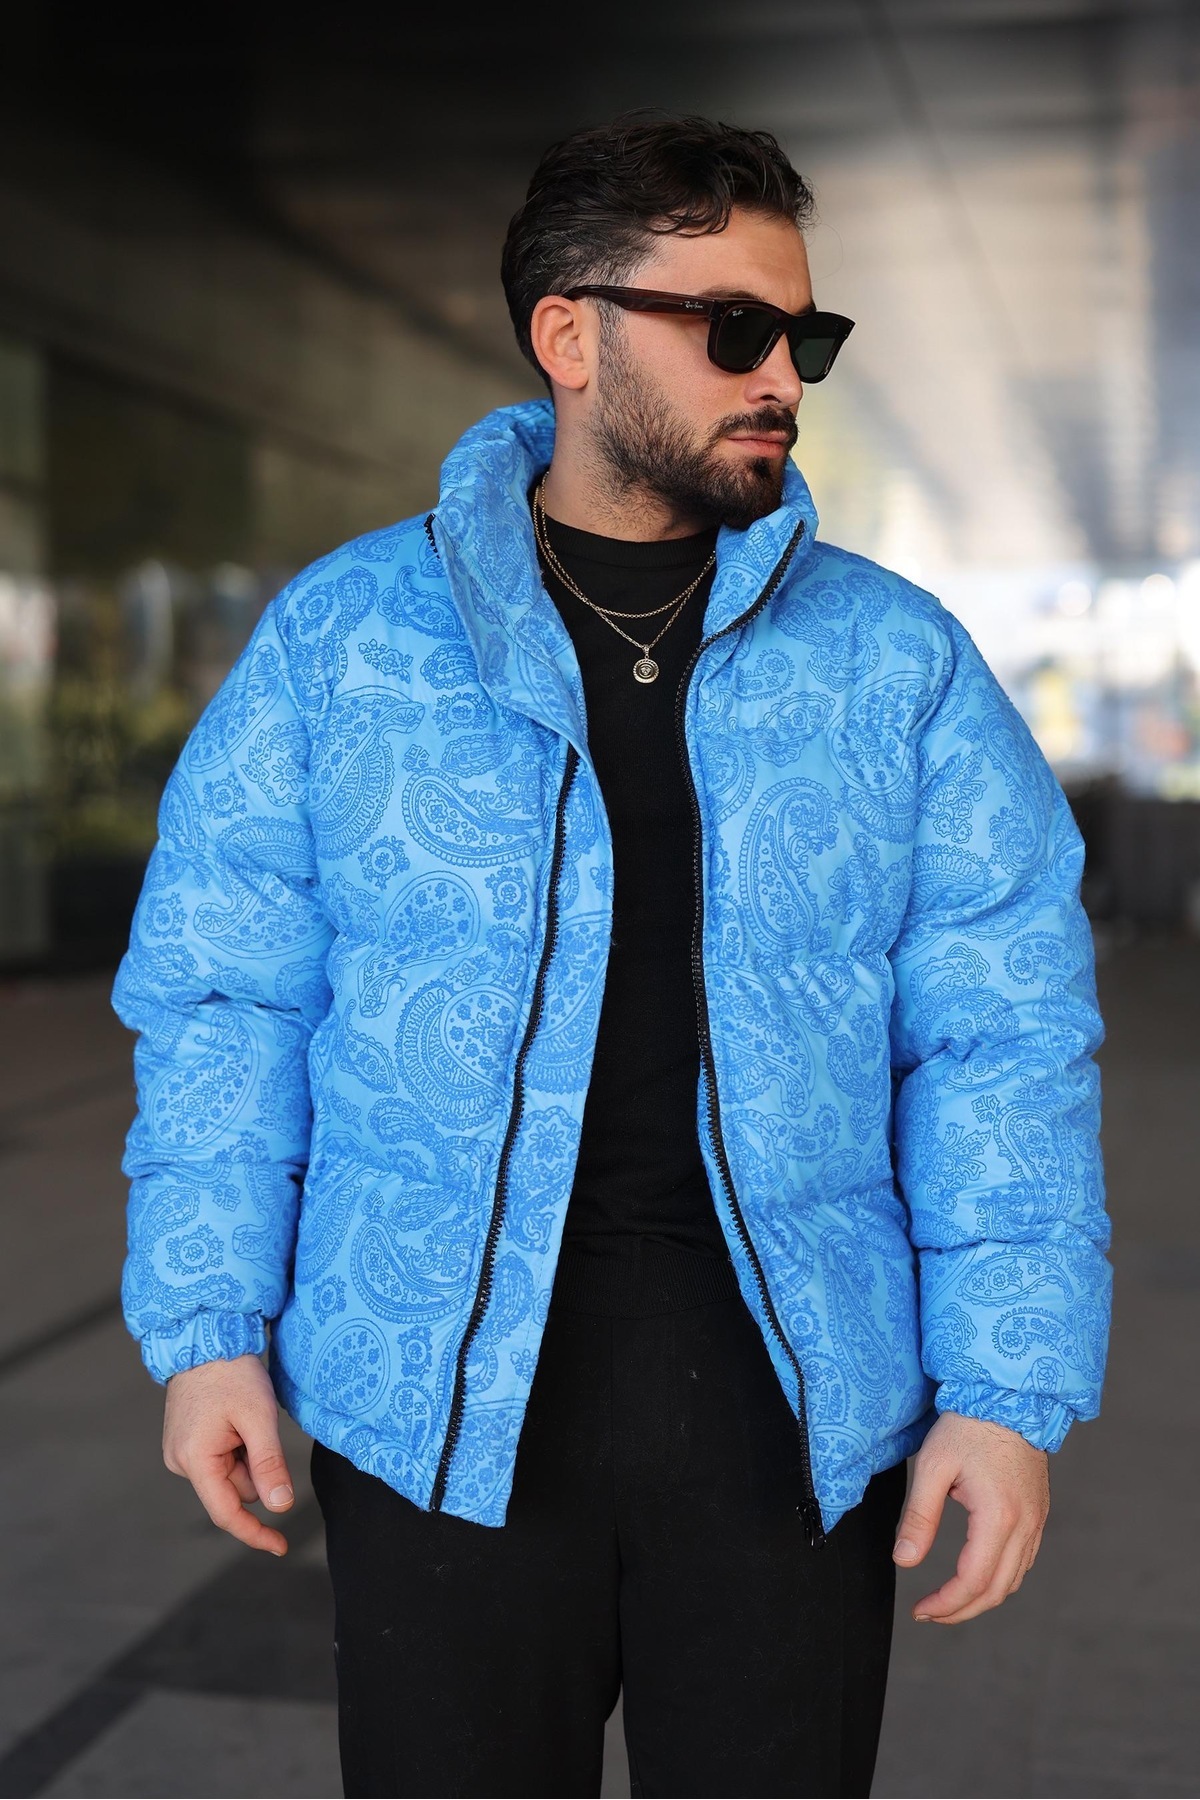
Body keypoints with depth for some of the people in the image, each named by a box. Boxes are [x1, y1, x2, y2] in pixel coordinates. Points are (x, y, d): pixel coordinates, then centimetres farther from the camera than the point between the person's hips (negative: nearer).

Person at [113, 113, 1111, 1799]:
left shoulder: (898, 660, 3)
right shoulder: (344, 634, 1)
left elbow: (1000, 1043, 0)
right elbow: (225, 999, 2)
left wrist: (1008, 1388, -6)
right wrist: (210, 1329, -4)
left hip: (796, 1410, 1)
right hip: (440, 1408, -1)